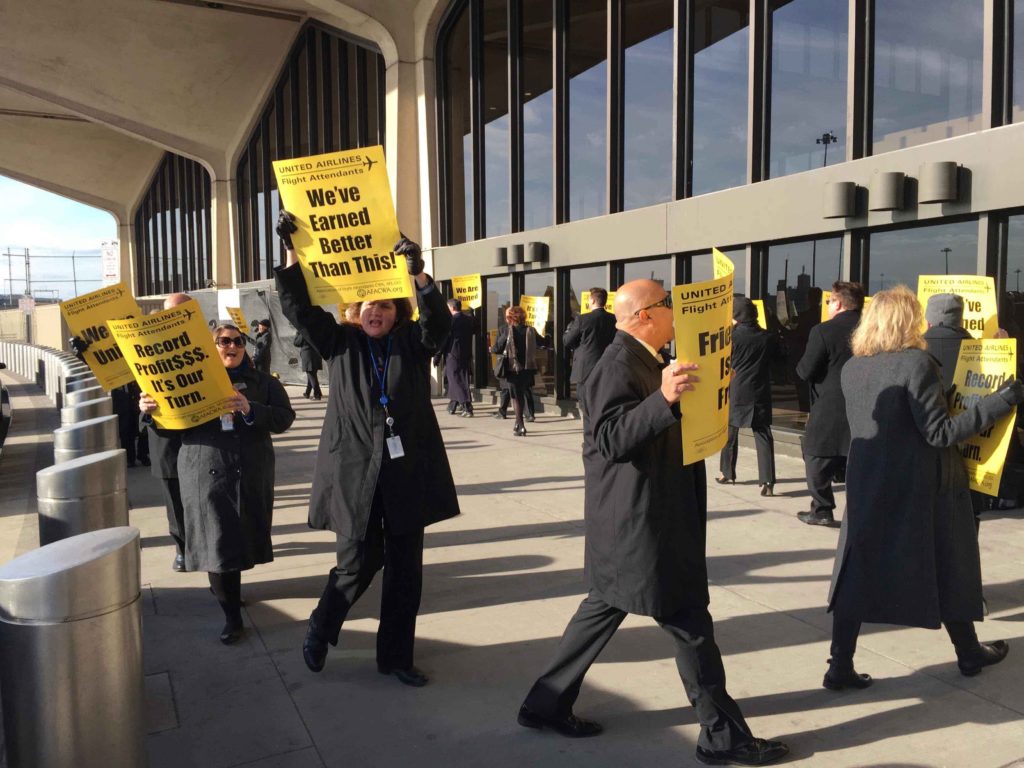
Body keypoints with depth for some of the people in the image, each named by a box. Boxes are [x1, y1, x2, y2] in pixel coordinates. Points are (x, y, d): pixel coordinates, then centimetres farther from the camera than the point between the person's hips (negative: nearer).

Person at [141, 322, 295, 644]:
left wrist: (250, 410, -20)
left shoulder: (262, 382, 7)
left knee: (242, 538, 11)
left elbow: (284, 417, -5)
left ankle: (227, 590, 40)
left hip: (250, 476, 1)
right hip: (205, 476, -1)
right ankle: (231, 615, 10)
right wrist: (150, 410, -13)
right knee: (215, 543, -1)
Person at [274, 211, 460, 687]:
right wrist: (292, 254, -11)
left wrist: (419, 276, -28)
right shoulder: (341, 343, 6)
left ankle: (395, 656, 25)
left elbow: (439, 322, -14)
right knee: (358, 562, 3)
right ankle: (319, 631, 33)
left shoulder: (413, 343, 5)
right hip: (354, 473, -1)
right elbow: (298, 308, -2)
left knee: (405, 568, 9)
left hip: (407, 472, 2)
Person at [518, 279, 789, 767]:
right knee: (690, 624, 2)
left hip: (640, 519, 11)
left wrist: (698, 393, 14)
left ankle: (546, 704, 29)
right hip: (639, 523, -11)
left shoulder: (643, 360, 14)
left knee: (605, 607, 18)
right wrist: (663, 398, -38)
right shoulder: (619, 364, -19)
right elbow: (610, 439, -28)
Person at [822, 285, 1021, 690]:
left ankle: (840, 666, 5)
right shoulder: (916, 362, -16)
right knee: (947, 569, 16)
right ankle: (969, 653, 35)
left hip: (867, 486, 5)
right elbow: (939, 433, -17)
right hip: (920, 488, -4)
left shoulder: (851, 368, 2)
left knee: (856, 573, 7)